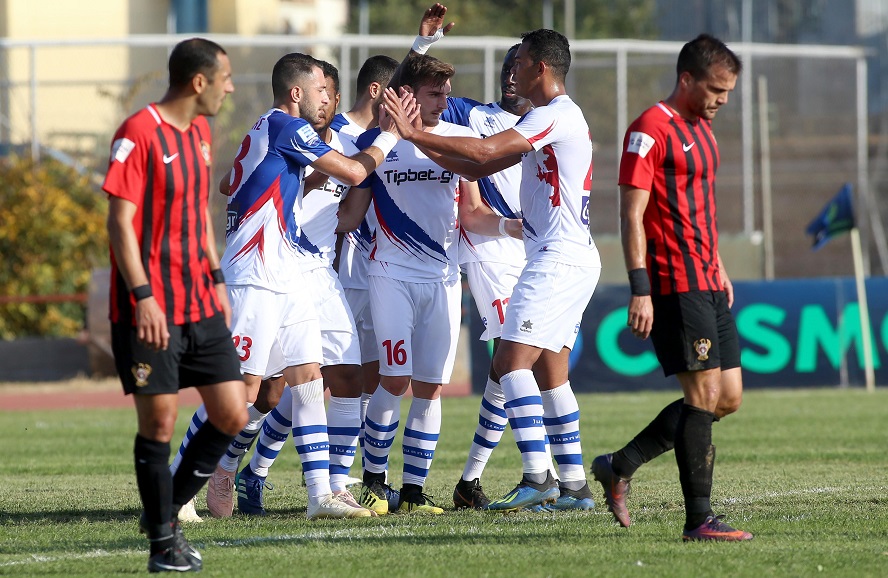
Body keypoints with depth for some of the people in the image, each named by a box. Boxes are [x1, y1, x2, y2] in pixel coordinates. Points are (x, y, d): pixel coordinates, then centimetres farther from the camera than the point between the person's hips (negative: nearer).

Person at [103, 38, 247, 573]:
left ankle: (170, 509, 19)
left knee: (232, 416, 3)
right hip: (150, 308, -8)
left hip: (201, 306, 8)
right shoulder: (139, 133, -13)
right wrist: (143, 297, -20)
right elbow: (121, 221, -15)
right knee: (159, 422, -4)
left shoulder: (201, 132, 13)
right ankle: (163, 539, 8)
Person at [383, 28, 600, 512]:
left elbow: (483, 151, -21)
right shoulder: (551, 118, 20)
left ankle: (536, 477, -20)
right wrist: (424, 140, 13)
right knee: (550, 372, 11)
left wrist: (413, 134, -18)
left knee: (511, 361, -14)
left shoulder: (557, 115, -12)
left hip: (557, 260, -11)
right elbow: (480, 168, 20)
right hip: (574, 260, 11)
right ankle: (573, 482, 11)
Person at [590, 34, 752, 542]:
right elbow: (632, 214, -15)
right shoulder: (651, 129, -11)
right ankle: (699, 519, -7)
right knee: (705, 394, -11)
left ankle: (620, 466, 18)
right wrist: (640, 290, -20)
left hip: (707, 282, 9)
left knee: (729, 396, 8)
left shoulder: (701, 128, 18)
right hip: (675, 285, -9)